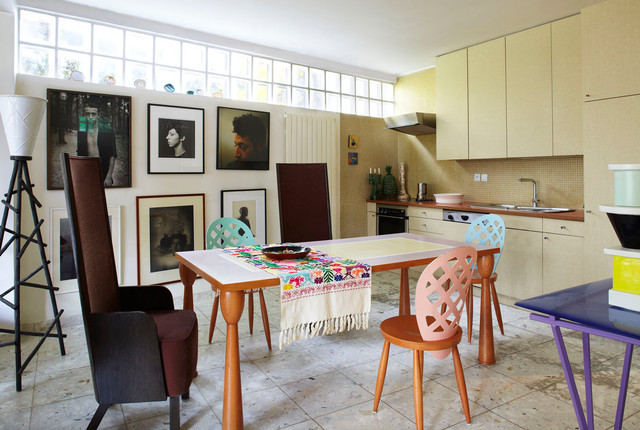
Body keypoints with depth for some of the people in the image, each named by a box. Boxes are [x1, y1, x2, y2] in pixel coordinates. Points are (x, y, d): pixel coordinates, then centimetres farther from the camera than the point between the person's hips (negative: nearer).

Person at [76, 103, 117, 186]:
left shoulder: (108, 131, 0)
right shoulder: (80, 133, 7)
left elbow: (113, 156, -2)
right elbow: (78, 156, 10)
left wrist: (108, 177, -9)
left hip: (103, 173, -2)